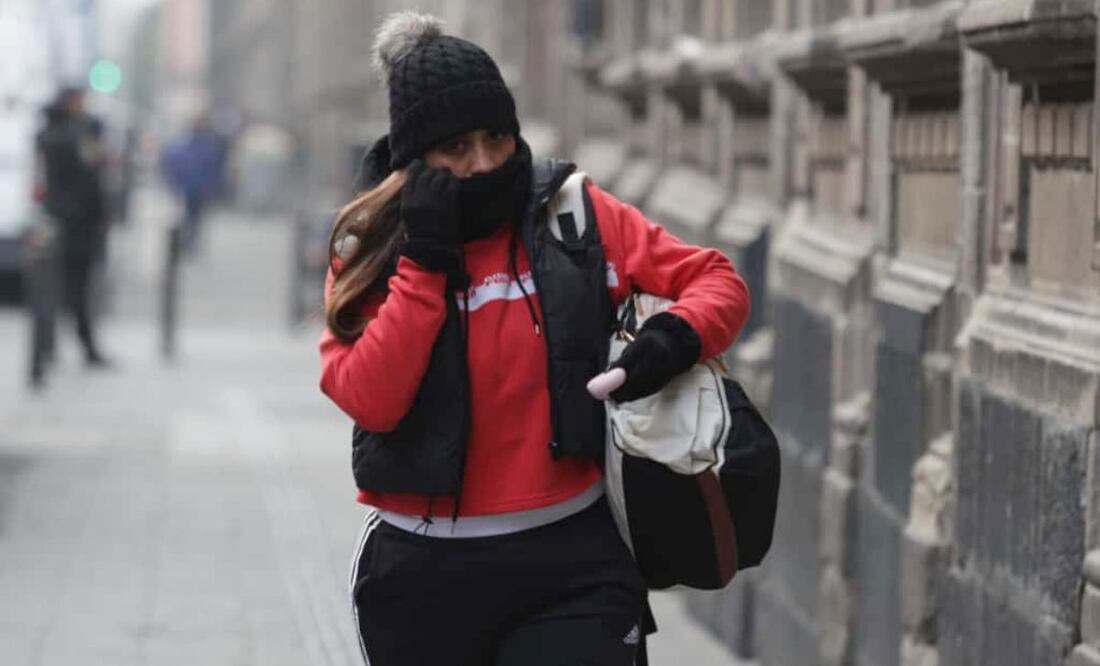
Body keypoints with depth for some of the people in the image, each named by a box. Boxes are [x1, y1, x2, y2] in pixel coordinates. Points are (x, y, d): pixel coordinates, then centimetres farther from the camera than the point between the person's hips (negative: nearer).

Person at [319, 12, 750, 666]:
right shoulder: (371, 249, -2)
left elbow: (717, 281, 3)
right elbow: (368, 401, -15)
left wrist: (676, 338, -18)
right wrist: (424, 263, -19)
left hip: (570, 561, -1)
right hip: (423, 574, 1)